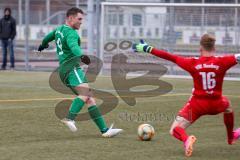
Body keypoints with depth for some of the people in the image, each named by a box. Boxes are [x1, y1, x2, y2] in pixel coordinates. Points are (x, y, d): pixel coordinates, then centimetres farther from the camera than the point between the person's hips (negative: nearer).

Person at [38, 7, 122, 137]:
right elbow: (73, 46, -30)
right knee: (85, 92, -30)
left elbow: (48, 37, 42)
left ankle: (104, 130, -6)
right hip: (72, 68, -10)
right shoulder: (71, 33, -8)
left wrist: (43, 44, 64)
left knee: (90, 99, 1)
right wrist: (81, 56, -49)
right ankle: (70, 118, -43)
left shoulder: (59, 29, 21)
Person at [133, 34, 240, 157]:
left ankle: (186, 139, -30)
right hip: (216, 105, 2)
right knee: (227, 104, 37)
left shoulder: (192, 63, -10)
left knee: (174, 130, 6)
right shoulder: (222, 62, -12)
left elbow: (170, 57, -5)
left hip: (197, 105, -2)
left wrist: (147, 49, 2)